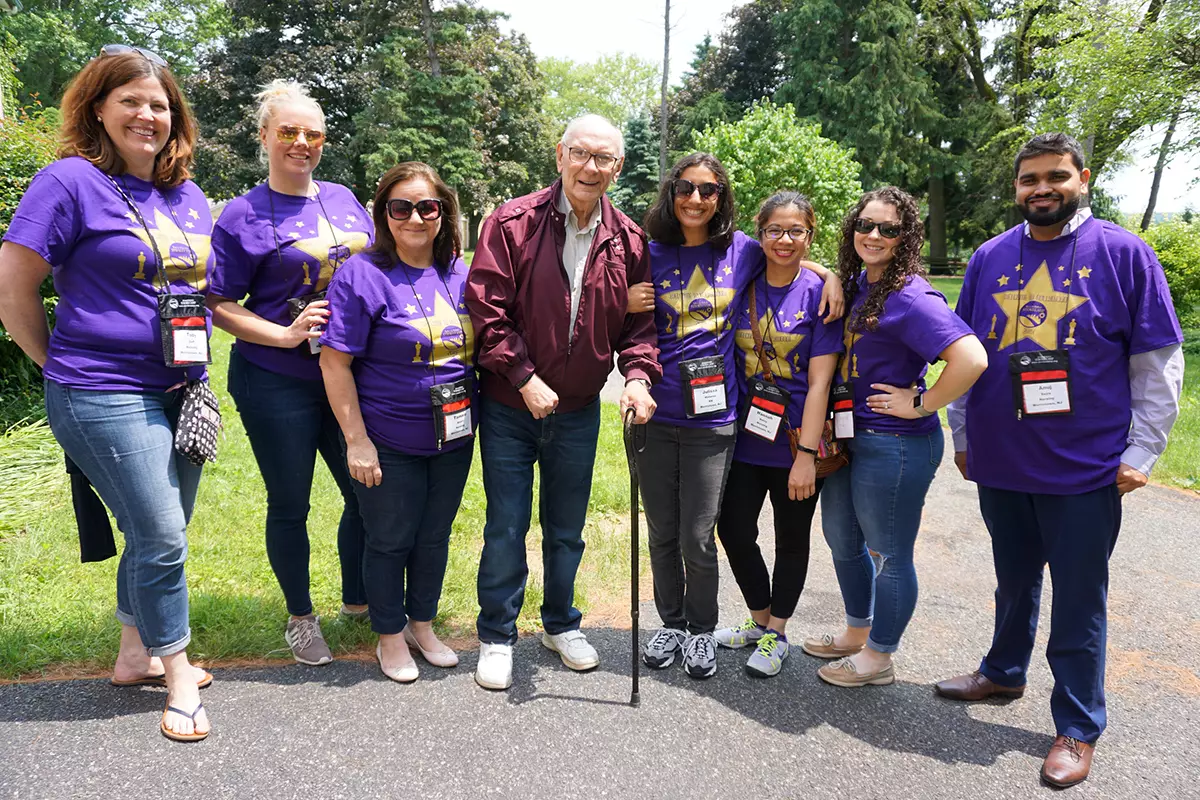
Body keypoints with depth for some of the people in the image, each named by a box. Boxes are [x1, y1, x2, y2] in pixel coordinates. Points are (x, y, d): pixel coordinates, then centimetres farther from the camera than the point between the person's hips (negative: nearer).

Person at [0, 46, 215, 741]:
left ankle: (135, 655, 35)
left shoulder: (189, 196, 13)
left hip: (181, 392, 7)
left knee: (160, 538, 16)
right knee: (162, 539, -4)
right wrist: (63, 365, 1)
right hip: (106, 397, -7)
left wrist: (196, 360, 13)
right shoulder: (71, 182, -7)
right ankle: (178, 675, 15)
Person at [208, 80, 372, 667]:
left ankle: (357, 599, 33)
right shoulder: (243, 215, -5)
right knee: (289, 504, 8)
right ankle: (300, 618, 29)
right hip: (277, 384, -4)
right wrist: (285, 334, -19)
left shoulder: (344, 200, 8)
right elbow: (219, 306, -5)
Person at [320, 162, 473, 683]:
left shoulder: (460, 274, 3)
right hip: (389, 443, -5)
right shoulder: (362, 275, -13)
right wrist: (357, 441, -16)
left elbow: (478, 345, 15)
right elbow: (335, 363, -14)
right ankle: (390, 636, 32)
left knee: (435, 535, 17)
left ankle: (422, 624, 38)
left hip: (453, 439, 5)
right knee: (391, 539, 10)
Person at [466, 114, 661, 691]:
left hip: (579, 412, 3)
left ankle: (561, 625, 39)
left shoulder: (629, 241, 0)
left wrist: (638, 374, -15)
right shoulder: (513, 222, -10)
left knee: (567, 529, 17)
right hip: (509, 408, -3)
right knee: (506, 528, 7)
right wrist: (525, 378, -19)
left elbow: (638, 322, 4)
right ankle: (496, 636, 27)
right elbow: (486, 309, -14)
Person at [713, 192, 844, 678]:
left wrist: (806, 454, -17)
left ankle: (777, 632, 32)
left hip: (796, 441, -3)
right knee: (734, 530, 8)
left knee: (791, 538, 12)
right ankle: (759, 618, 33)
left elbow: (819, 381, -13)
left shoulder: (819, 294, -9)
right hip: (745, 437, 4)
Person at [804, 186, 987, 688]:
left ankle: (878, 657, 27)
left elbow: (971, 359, -29)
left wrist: (921, 405, -19)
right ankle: (855, 634, 42)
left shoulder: (910, 297, -19)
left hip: (895, 445, -9)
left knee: (889, 554, 8)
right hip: (849, 437, 9)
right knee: (842, 540, 22)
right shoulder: (856, 283, 6)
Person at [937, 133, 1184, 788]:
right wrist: (963, 434, 10)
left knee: (1078, 602, 7)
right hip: (999, 463, 3)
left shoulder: (1123, 254, -3)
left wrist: (1141, 451, -7)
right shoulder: (990, 258, 6)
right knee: (1013, 582, 20)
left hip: (1084, 470, -3)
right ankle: (1003, 672, 41)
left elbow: (1160, 363, -2)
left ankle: (1078, 727, 23)